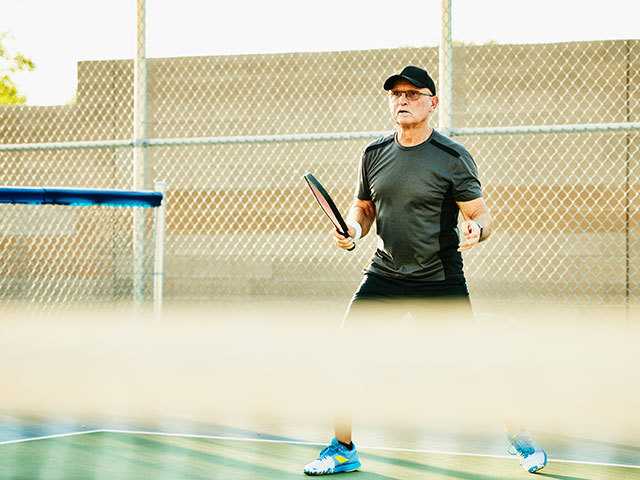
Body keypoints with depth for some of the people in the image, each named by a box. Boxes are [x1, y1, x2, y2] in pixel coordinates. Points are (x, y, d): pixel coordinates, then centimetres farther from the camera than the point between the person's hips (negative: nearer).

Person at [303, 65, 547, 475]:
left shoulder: (453, 157, -9)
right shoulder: (375, 154, 5)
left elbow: (482, 214, -8)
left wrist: (477, 230, -31)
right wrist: (354, 230, -2)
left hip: (441, 282, -4)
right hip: (385, 275, 4)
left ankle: (521, 439, 20)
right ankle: (343, 451, 10)